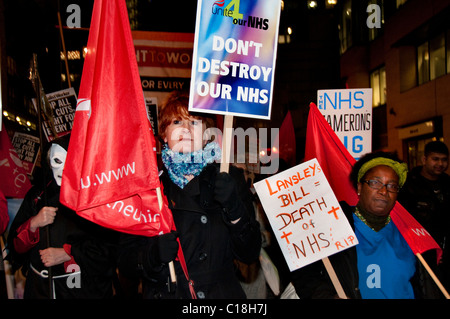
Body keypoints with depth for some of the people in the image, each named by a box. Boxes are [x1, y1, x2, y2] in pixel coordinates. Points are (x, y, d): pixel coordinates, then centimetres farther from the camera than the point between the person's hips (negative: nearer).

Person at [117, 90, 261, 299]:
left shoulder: (229, 179, 5)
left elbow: (250, 254, 0)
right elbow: (125, 262, 2)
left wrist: (235, 209, -14)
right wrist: (152, 255, -17)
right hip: (163, 293, 1)